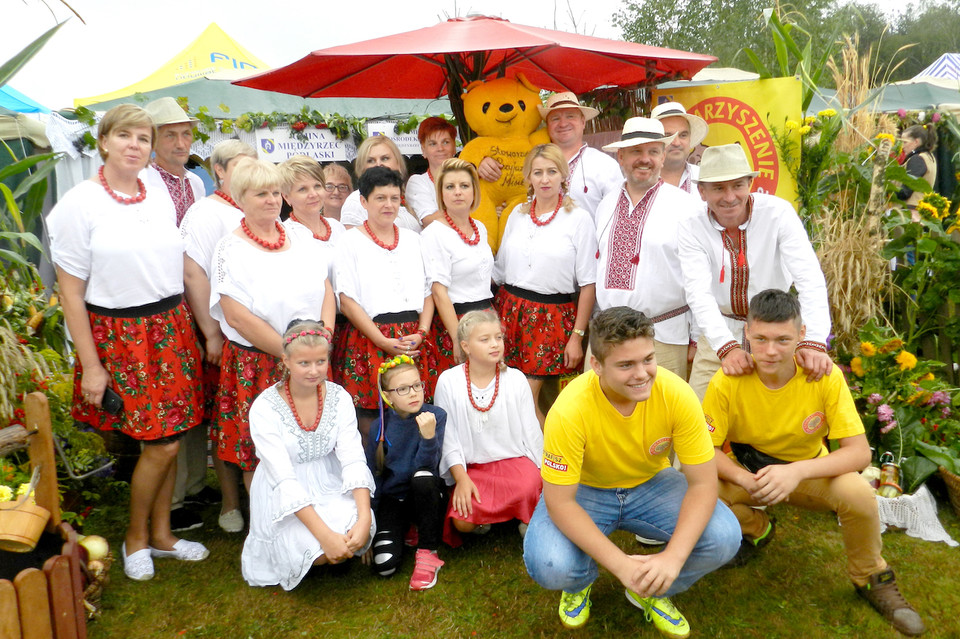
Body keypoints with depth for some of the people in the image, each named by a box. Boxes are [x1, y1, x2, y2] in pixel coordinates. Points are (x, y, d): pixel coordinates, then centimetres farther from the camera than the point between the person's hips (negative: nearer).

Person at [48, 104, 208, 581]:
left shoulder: (161, 202, 9)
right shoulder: (80, 203, -7)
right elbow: (71, 292, -8)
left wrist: (194, 333, 11)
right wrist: (90, 365, -11)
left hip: (171, 328, 5)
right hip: (119, 334, -5)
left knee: (167, 440, 9)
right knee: (162, 443, -3)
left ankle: (161, 534, 27)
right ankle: (135, 539, 21)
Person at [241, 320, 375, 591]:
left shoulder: (339, 397, -7)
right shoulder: (265, 408, -17)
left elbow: (353, 459, -12)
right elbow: (283, 478, -23)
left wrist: (365, 517, -29)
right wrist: (324, 534, -31)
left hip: (329, 486, 3)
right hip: (284, 497, -2)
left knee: (357, 538, -25)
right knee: (319, 552, -25)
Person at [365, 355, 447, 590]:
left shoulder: (435, 416, -13)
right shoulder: (380, 426, -8)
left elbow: (427, 466, -21)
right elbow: (372, 476, 2)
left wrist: (429, 435, -41)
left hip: (426, 494, -1)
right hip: (393, 498, 1)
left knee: (422, 477, -36)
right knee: (384, 565, -20)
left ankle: (427, 553, -18)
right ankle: (408, 531, 14)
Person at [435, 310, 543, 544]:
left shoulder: (515, 379, -2)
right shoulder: (448, 382, -6)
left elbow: (531, 431, 3)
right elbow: (448, 437, -3)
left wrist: (544, 473, 0)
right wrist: (461, 479, -12)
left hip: (513, 460, 1)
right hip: (471, 468, 0)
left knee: (531, 485, -32)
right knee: (462, 521, -24)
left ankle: (528, 521, 4)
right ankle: (483, 522, 14)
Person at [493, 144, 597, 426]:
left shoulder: (579, 219, -4)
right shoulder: (518, 214, 11)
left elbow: (588, 284, -6)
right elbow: (499, 270, 16)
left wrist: (577, 336, -9)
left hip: (552, 316, -4)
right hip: (510, 309, 4)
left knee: (527, 396, -5)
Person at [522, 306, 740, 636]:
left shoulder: (676, 395, -25)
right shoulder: (569, 411, -32)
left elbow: (703, 483, -19)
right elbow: (559, 502, -25)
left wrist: (673, 557, -31)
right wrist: (621, 564, -32)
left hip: (652, 484, 3)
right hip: (586, 490, -2)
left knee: (724, 539, -21)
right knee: (549, 565, -29)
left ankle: (651, 592, 9)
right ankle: (580, 582, 11)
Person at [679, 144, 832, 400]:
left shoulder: (778, 212, -16)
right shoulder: (692, 227, -13)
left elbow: (810, 279, -23)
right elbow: (698, 292, -23)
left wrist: (814, 341, -38)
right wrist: (727, 347, -38)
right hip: (720, 333, 1)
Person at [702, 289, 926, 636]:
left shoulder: (825, 377, -23)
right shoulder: (727, 382, -25)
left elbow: (859, 452, -24)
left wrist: (796, 471, -40)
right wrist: (747, 480, -38)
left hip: (809, 473, 0)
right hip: (747, 471, 1)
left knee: (858, 492, -31)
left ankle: (872, 580, 1)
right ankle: (755, 529, 8)